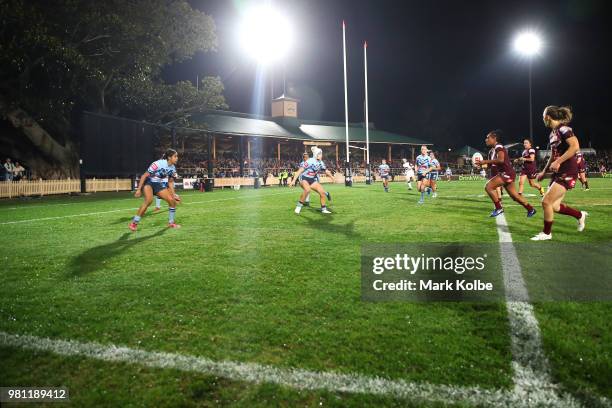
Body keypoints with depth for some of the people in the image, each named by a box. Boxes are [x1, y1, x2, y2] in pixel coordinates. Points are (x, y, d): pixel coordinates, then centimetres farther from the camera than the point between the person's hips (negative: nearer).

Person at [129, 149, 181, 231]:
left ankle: (171, 223, 15)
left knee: (172, 200, -5)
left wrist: (173, 194, 2)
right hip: (148, 183, -7)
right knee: (149, 200, -33)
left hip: (159, 185, 7)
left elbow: (170, 182, 10)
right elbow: (144, 176, -21)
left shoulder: (173, 168, -5)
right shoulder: (158, 164, -26)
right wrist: (138, 189, -22)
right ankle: (134, 223, -22)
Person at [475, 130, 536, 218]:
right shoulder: (492, 151, 14)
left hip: (507, 173, -10)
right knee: (515, 196, 16)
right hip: (505, 174, 10)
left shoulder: (499, 147, -13)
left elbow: (501, 160, -31)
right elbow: (492, 164, 17)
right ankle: (531, 209, 28)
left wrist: (485, 161, -28)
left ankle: (499, 208, -10)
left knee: (488, 186, -17)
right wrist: (482, 164, 1)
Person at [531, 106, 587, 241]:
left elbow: (575, 146, -26)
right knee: (554, 206, 7)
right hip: (558, 173, 9)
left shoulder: (563, 129, -13)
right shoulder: (552, 133, 14)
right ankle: (580, 215, 29)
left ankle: (546, 233, 4)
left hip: (567, 173, -9)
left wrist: (558, 162, -26)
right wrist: (544, 171, 19)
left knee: (546, 201, -11)